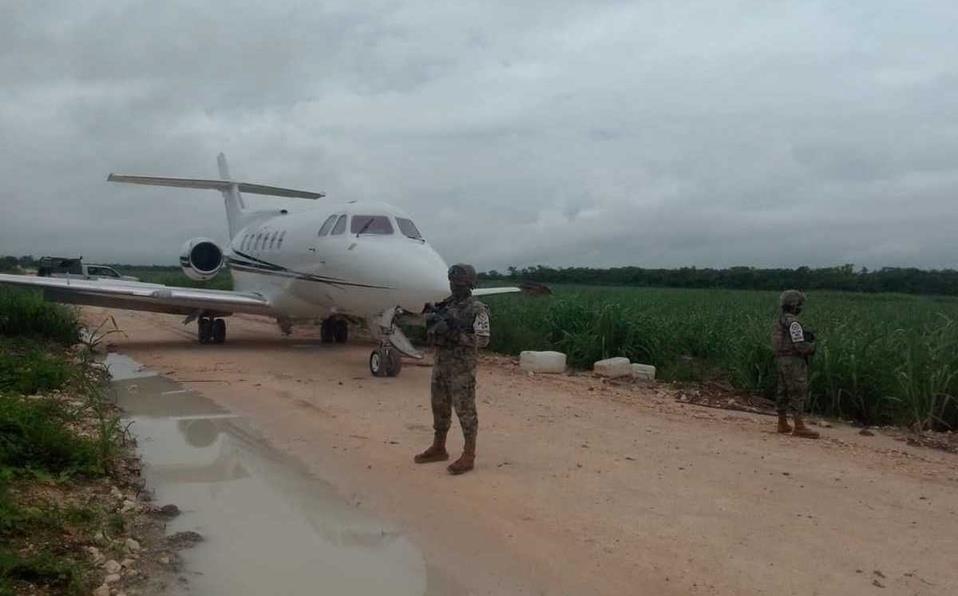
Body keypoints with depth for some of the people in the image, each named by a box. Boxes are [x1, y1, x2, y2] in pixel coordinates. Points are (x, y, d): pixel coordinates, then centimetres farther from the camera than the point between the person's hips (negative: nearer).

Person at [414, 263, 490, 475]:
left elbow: (483, 339, -15)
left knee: (465, 410, -2)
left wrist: (457, 334, -23)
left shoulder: (477, 309, -9)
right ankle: (438, 448, 28)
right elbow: (432, 334, 15)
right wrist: (431, 320, -7)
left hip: (462, 368, -7)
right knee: (440, 407, 15)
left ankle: (469, 456, 5)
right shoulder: (445, 306, 11)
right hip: (441, 364, 7)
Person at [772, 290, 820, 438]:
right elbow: (800, 345, -21)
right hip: (794, 361, -10)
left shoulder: (779, 321, 13)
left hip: (782, 360, 10)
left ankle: (782, 424, 17)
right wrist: (813, 346, -1)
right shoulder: (792, 322, -17)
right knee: (798, 394, -9)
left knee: (784, 392, 12)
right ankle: (799, 427, -11)